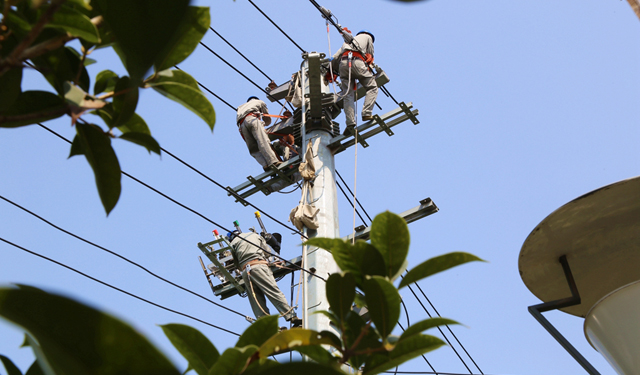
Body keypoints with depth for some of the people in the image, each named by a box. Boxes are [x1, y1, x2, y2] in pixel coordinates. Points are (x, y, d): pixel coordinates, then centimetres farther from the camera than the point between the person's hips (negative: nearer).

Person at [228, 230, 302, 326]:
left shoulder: (233, 244, 24)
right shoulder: (254, 235, 27)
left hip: (245, 271, 2)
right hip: (258, 266, -2)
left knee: (257, 303, 1)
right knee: (274, 292, -12)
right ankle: (293, 317, -22)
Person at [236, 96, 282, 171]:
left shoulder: (241, 107, 46)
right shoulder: (259, 102, 35)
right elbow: (268, 120, 36)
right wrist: (263, 124, 60)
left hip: (241, 125, 4)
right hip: (251, 118, -4)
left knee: (253, 149, -5)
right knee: (263, 141, -22)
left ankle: (265, 164, -26)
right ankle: (273, 161, -40)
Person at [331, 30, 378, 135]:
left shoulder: (348, 41, 38)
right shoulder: (367, 37, 29)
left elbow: (334, 59, 27)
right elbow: (370, 56, 23)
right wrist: (368, 67, 37)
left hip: (343, 63, 4)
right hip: (357, 61, -4)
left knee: (348, 94, -1)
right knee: (372, 87, 5)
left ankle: (350, 122, -15)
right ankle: (366, 113, -13)